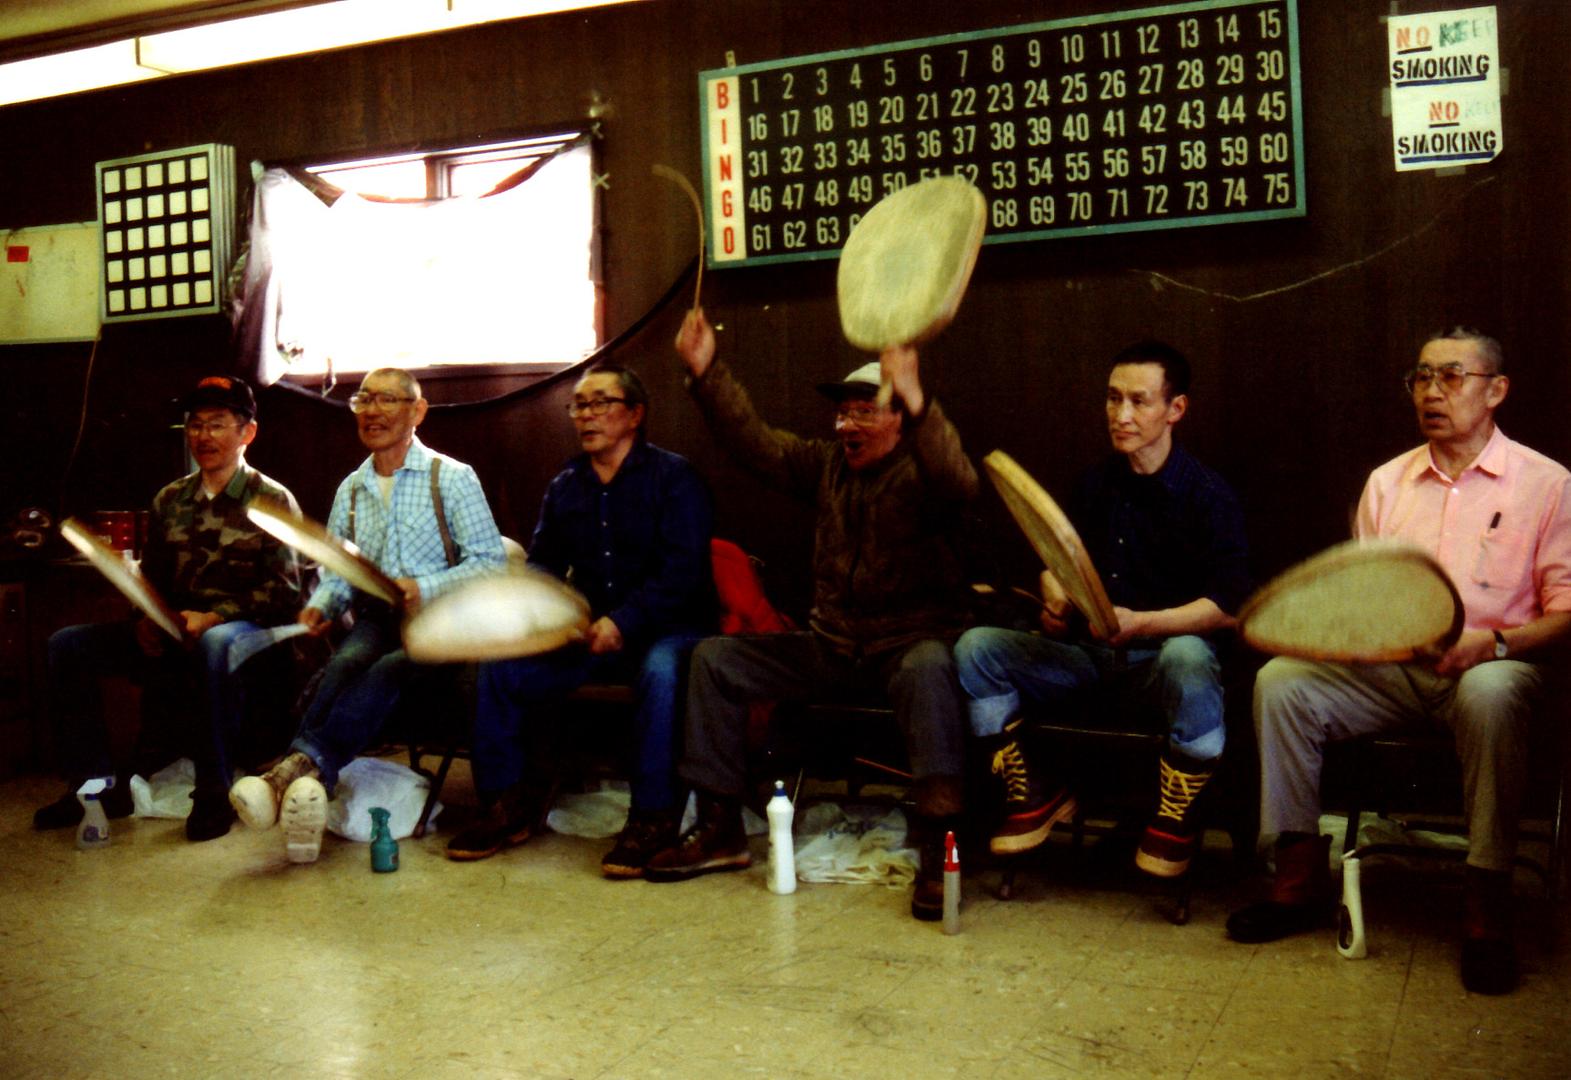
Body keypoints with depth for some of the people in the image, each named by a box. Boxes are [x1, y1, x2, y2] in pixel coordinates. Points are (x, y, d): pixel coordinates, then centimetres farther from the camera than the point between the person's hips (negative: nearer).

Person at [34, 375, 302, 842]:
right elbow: (151, 579, 19)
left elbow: (284, 591, -9)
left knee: (214, 644, -41)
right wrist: (148, 621, -4)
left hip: (244, 627, -6)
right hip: (176, 632, 6)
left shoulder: (271, 500, -1)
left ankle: (212, 793, -29)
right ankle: (97, 783, -2)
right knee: (66, 645, -8)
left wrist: (212, 618, -21)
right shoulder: (169, 500, 16)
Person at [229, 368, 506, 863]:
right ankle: (305, 787, -54)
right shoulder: (350, 490, 23)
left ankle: (301, 763, -54)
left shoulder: (453, 478, 7)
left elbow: (492, 562, -2)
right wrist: (319, 607, -3)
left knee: (389, 669, -35)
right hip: (374, 618, 3)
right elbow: (334, 572, 21)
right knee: (345, 663, -31)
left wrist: (425, 589, -16)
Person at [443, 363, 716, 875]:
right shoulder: (565, 485, 15)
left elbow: (683, 570, -15)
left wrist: (623, 622, -28)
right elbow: (542, 563, 15)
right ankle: (507, 804, 0)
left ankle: (653, 818, -28)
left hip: (666, 627, -5)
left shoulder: (673, 476, -5)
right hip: (587, 634, 6)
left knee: (661, 671, -38)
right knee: (498, 667, -11)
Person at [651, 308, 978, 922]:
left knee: (928, 669, -41)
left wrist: (916, 400, -47)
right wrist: (705, 373, -7)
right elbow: (753, 441, 5)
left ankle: (937, 850, -35)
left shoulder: (920, 471, -8)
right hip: (830, 646, 6)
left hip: (912, 640, -6)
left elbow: (958, 483, -32)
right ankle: (721, 829, 0)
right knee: (714, 658, -4)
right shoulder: (826, 466, 10)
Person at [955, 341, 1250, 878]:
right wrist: (1056, 601, -6)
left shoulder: (1208, 495, -6)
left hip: (1165, 648, -4)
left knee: (1189, 658, -41)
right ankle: (1036, 794, -2)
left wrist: (1142, 623, -29)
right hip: (1088, 653, 5)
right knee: (976, 646, -17)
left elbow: (1227, 606, -14)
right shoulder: (1096, 484, 10)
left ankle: (1175, 817, -15)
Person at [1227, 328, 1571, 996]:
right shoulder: (1388, 482, 14)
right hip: (1391, 667, 4)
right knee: (1280, 681, -20)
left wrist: (1495, 643, -22)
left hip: (1492, 663, -4)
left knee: (1490, 693, -39)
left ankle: (1488, 915, -30)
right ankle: (1301, 882, -13)